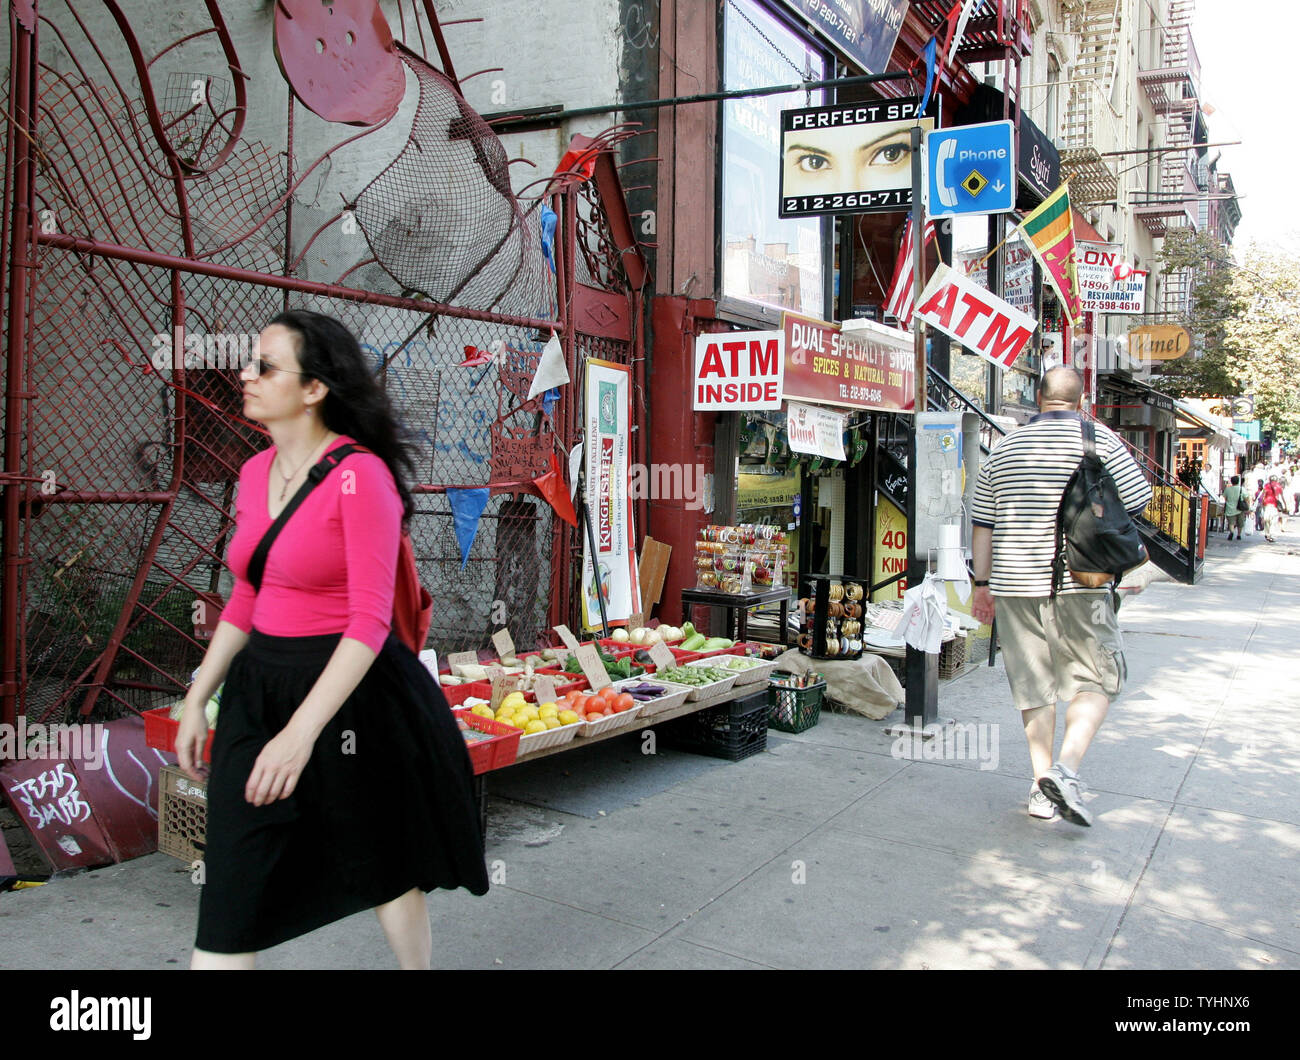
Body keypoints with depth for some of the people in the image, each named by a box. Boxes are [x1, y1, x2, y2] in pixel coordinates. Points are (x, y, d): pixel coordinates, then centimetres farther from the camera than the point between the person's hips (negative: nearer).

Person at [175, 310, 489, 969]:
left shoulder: (360, 475, -17)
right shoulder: (255, 473, 7)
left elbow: (371, 619, -22)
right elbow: (245, 601, 15)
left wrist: (302, 730, -28)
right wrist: (197, 701, 13)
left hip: (350, 689, -6)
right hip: (257, 689, 7)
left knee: (379, 865, 14)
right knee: (230, 886, 5)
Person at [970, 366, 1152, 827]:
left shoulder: (1003, 449, 10)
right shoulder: (1099, 439, 0)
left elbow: (982, 523, 10)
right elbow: (1133, 505, 1)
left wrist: (982, 584, 14)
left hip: (1014, 583, 4)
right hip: (1079, 583, -3)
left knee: (1033, 685, 11)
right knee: (1097, 679, 9)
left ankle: (1043, 790, 14)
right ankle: (1066, 767, -9)